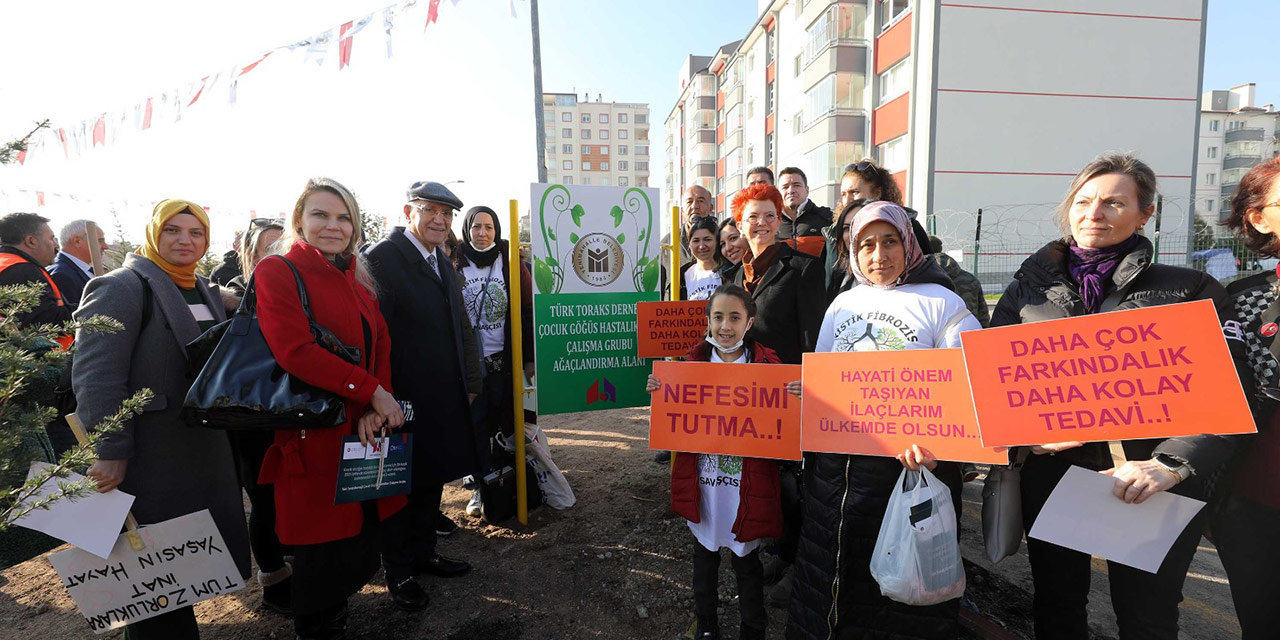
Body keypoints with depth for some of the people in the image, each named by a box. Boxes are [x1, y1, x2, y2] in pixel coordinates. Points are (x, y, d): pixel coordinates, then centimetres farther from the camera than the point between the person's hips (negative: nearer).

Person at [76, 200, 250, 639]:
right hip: (150, 463, -7)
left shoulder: (208, 293, 14)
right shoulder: (122, 287, -10)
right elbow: (96, 375, -19)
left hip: (207, 452, 7)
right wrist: (109, 452, -22)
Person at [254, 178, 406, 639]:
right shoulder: (277, 272, -6)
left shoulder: (357, 278, 15)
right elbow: (295, 350, -19)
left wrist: (375, 409, -9)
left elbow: (380, 345, 7)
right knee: (324, 556, 5)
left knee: (361, 545, 15)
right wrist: (371, 391, -18)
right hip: (317, 438, -6)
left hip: (365, 431, 7)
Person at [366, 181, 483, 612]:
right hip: (405, 399, -7)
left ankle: (423, 552, 38)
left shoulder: (443, 263, 13)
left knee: (432, 478, 20)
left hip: (445, 398, 8)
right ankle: (399, 572, 27)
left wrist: (470, 383, 11)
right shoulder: (382, 258, -13)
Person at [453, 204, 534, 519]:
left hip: (506, 360, -1)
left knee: (509, 423, 6)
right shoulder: (456, 267, 4)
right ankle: (479, 487, 21)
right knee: (476, 425, 6)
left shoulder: (510, 264, 1)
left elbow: (528, 310, 0)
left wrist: (530, 357, -5)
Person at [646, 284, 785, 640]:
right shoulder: (693, 361, -1)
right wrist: (659, 393, -11)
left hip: (746, 484, -2)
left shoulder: (766, 364, -7)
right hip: (702, 480, 2)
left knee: (746, 560, 14)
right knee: (704, 554, 20)